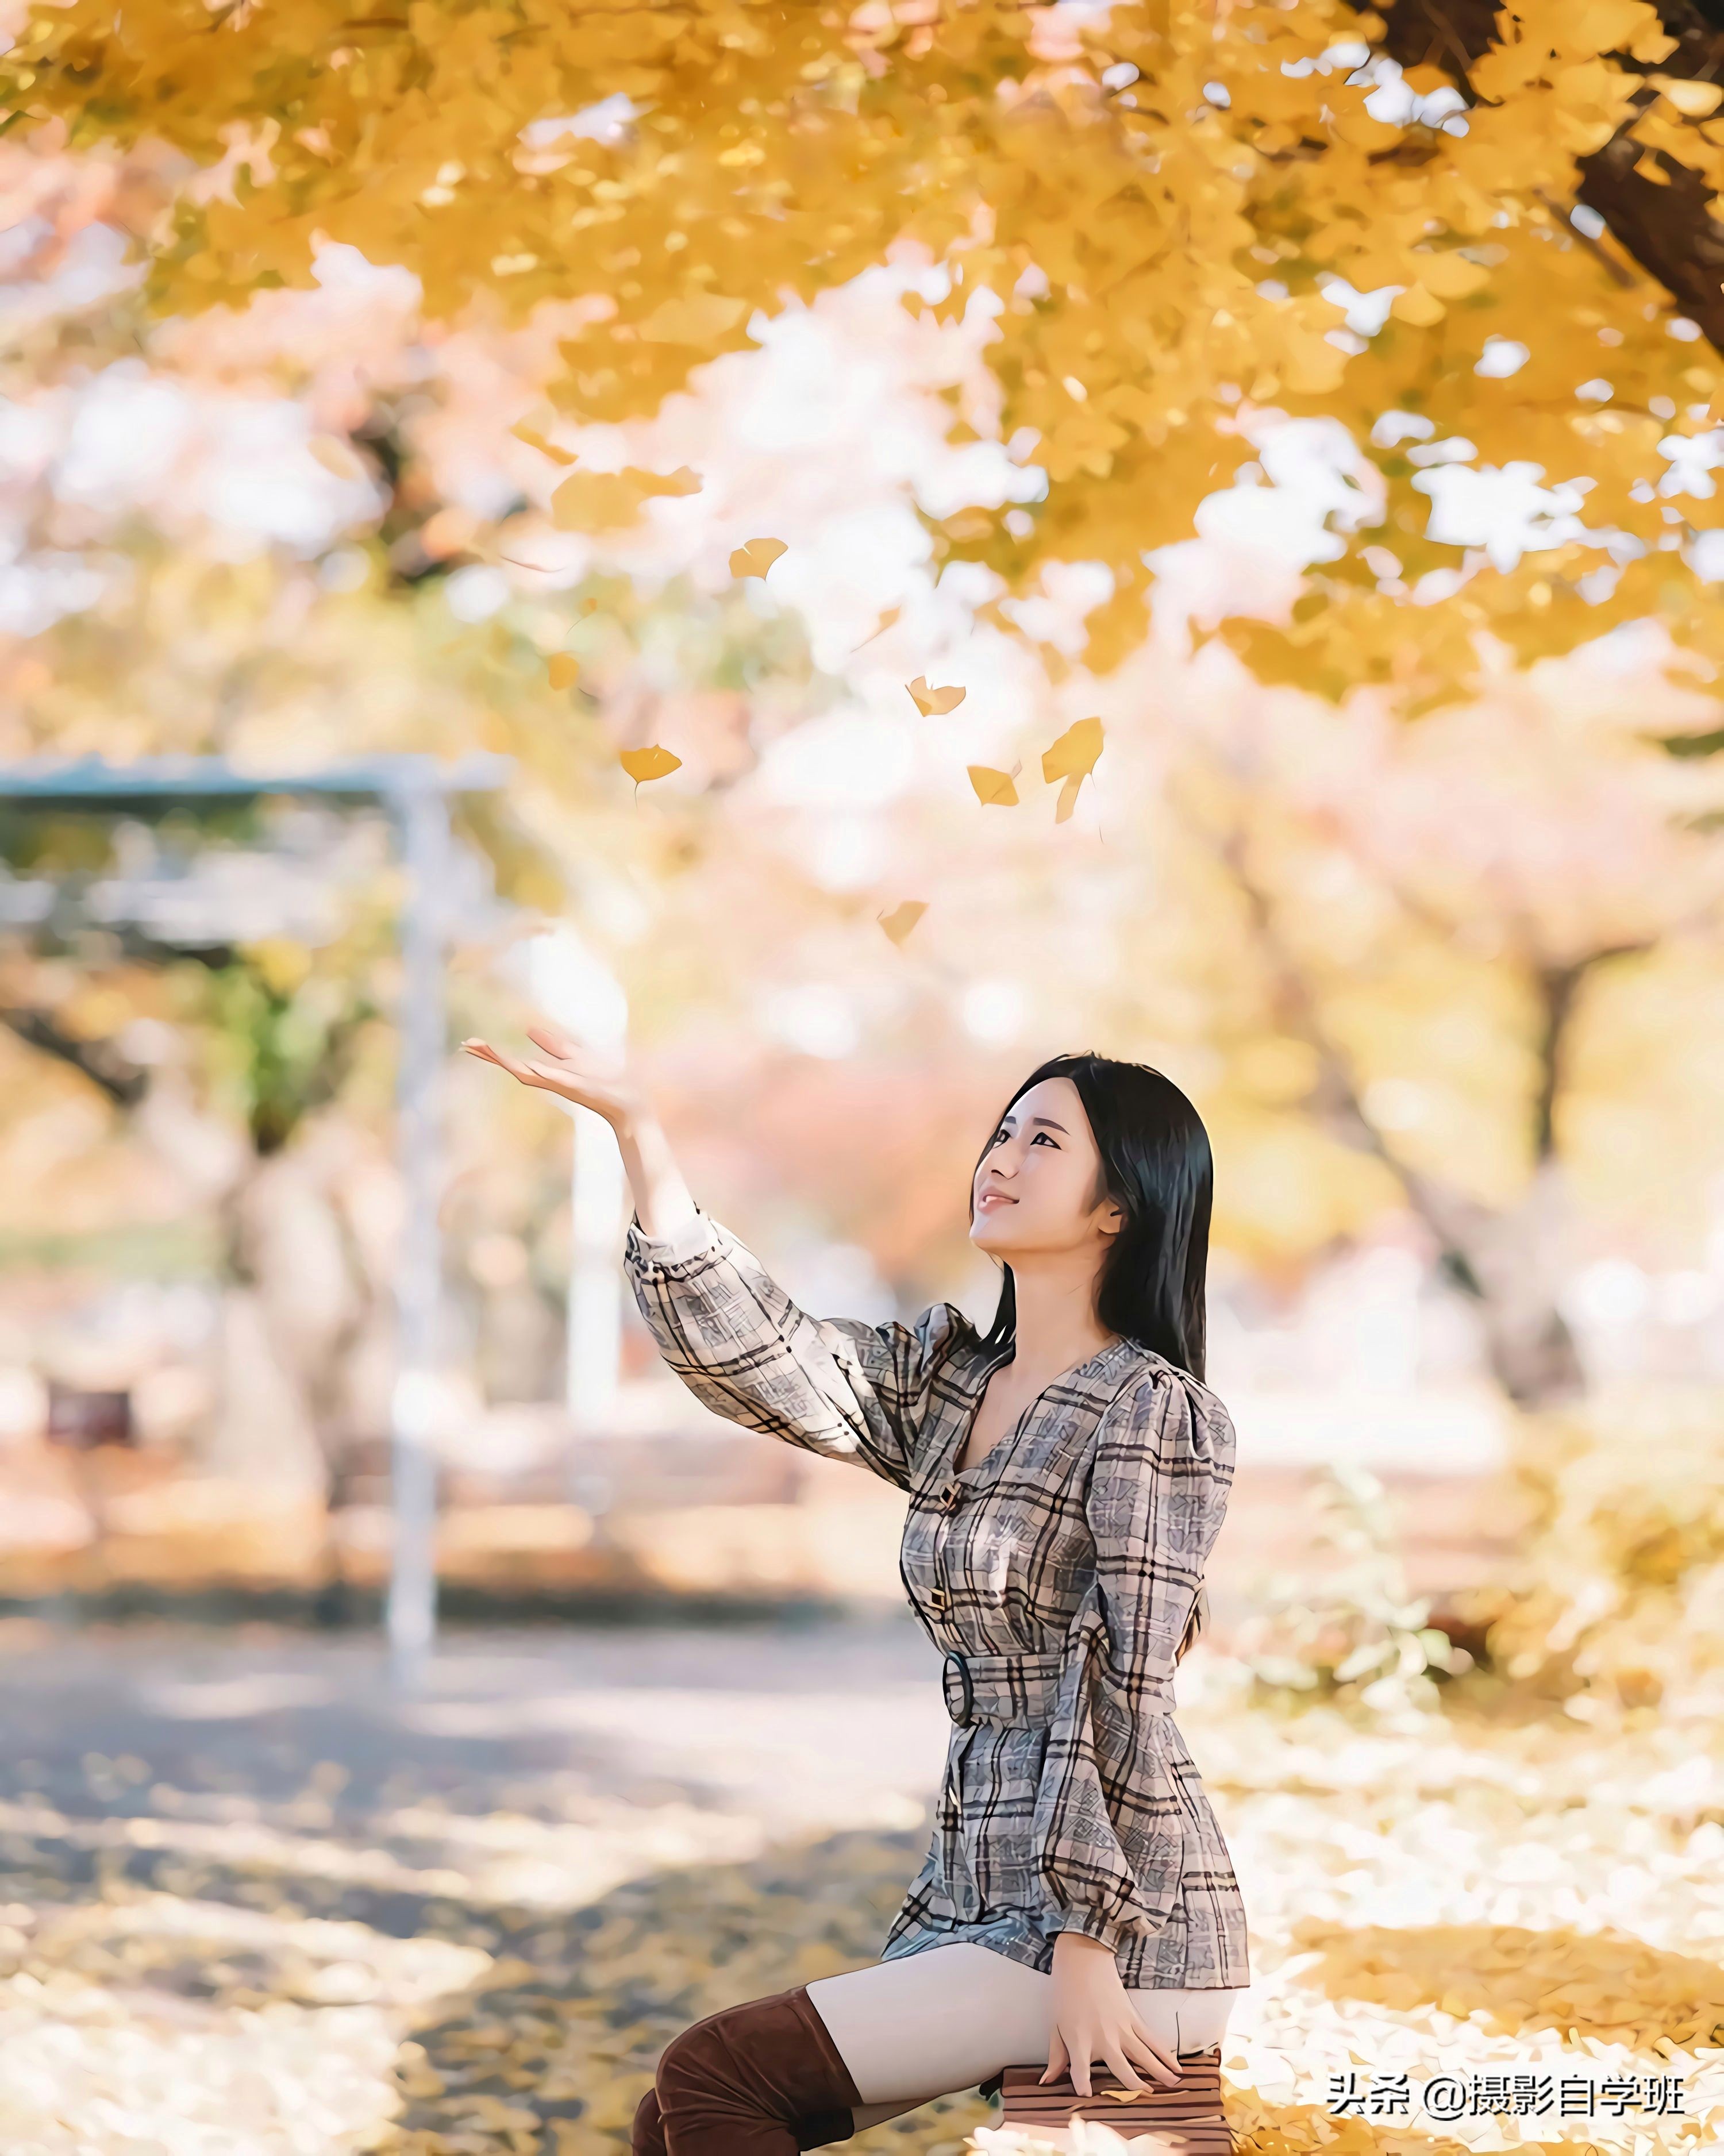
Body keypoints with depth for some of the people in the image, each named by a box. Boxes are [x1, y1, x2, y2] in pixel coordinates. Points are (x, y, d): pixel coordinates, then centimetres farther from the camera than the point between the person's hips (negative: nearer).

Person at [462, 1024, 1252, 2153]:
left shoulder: (1155, 1412, -11)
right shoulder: (945, 1381, 11)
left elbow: (1121, 1692, -15)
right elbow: (757, 1355, -2)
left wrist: (1086, 1948, -18)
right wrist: (639, 1131, -9)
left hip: (1121, 1932, -7)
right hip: (978, 1901, 7)